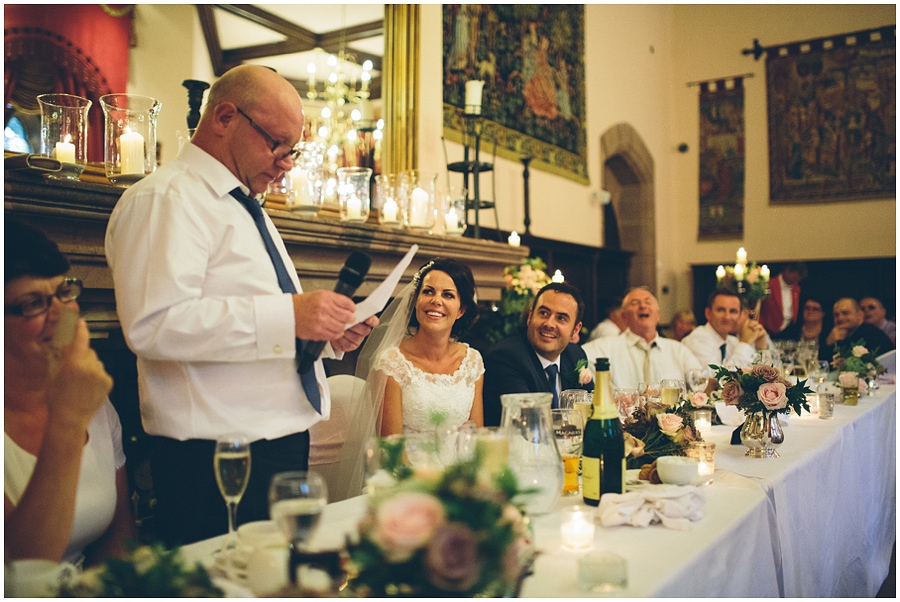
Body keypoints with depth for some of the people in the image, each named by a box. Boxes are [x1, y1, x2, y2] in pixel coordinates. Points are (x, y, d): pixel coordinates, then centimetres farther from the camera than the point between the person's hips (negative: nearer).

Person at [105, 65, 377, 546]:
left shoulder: (245, 207, 22)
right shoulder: (166, 198, -9)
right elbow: (153, 324, -24)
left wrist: (328, 334, 8)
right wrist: (287, 316, -26)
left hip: (283, 446, 9)